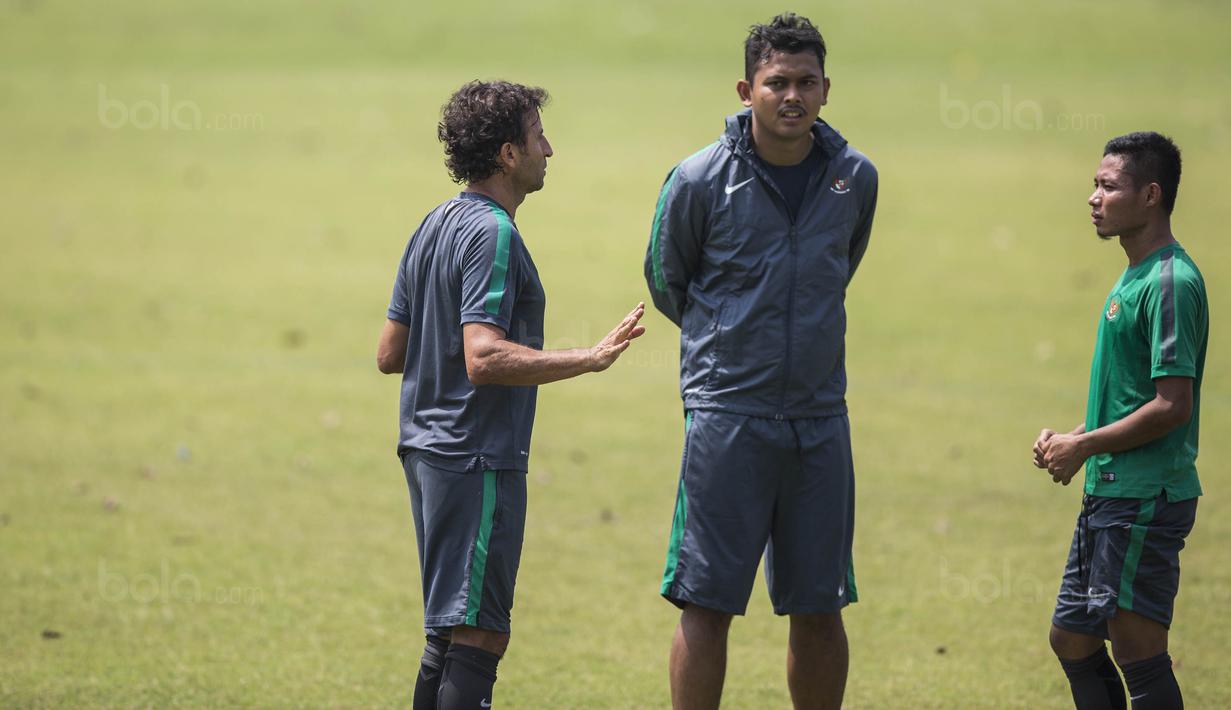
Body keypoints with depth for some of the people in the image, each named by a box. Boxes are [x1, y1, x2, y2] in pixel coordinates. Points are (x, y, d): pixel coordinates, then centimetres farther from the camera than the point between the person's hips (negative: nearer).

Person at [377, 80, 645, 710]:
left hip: (427, 448, 10)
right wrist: (591, 358, -26)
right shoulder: (492, 233, -15)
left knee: (449, 633, 14)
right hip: (477, 461, -10)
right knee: (479, 636, -9)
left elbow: (390, 354, 17)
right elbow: (484, 359, -26)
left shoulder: (434, 226, 13)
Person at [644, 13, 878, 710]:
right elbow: (666, 280, 10)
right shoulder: (700, 180, -7)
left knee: (820, 611, 7)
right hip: (727, 411, -3)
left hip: (820, 417, 3)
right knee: (707, 604, -5)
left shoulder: (856, 178, 3)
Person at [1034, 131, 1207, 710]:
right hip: (1108, 493, 10)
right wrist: (1072, 442, 9)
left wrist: (1085, 446, -13)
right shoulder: (1131, 277, 15)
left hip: (1145, 499, -10)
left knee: (1136, 650, -7)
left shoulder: (1170, 282, -16)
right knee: (1072, 639, 14)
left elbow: (1172, 406, -21)